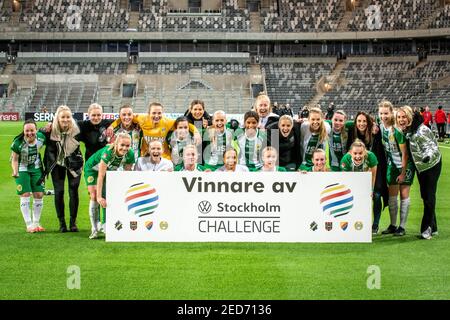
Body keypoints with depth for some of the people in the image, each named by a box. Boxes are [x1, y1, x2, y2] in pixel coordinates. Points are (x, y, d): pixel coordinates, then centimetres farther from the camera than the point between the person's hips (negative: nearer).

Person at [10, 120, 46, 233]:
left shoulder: (41, 137, -15)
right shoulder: (18, 143, -23)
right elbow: (14, 159, -15)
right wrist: (15, 172, -27)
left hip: (36, 169, 4)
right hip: (22, 170, -3)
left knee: (39, 195, 2)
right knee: (25, 195, -8)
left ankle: (36, 223, 16)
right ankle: (29, 224, -1)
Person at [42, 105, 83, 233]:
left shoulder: (76, 129, -17)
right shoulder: (51, 130, -16)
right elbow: (49, 150, -4)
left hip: (73, 164, 0)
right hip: (57, 164, 0)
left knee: (73, 191, -3)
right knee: (59, 192, -2)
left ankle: (73, 222, 7)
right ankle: (61, 222, 8)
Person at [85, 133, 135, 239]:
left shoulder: (130, 155, -26)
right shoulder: (108, 152, -41)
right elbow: (101, 176, -40)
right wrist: (99, 197, -41)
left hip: (109, 170, 5)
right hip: (92, 168, -5)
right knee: (94, 196, -13)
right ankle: (94, 228, -8)